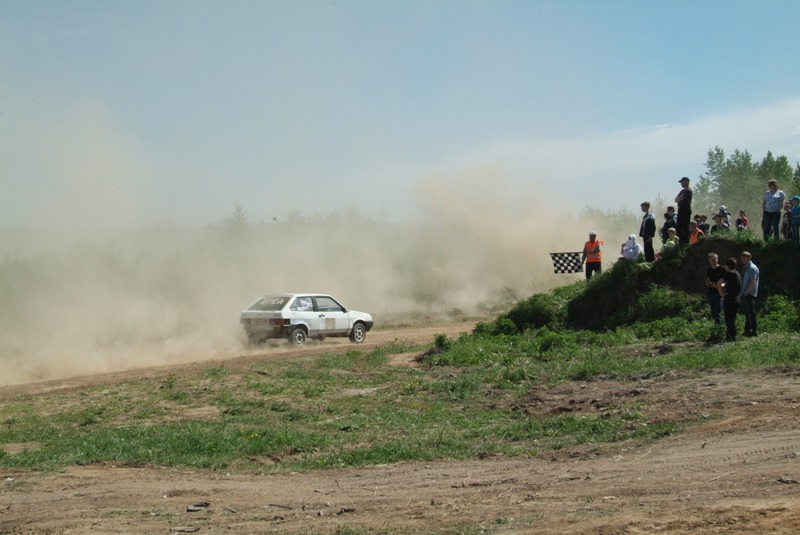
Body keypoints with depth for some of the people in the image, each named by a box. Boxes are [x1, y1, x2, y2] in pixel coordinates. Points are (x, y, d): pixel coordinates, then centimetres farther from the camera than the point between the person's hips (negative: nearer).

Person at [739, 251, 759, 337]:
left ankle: (754, 331, -2)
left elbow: (753, 283, -19)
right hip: (745, 294, 9)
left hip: (749, 295, -9)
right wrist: (742, 293, 13)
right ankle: (747, 330, 18)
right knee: (746, 313, 13)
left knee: (751, 313, -6)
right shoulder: (746, 268, 15)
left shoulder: (752, 268, -12)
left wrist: (746, 293, -16)